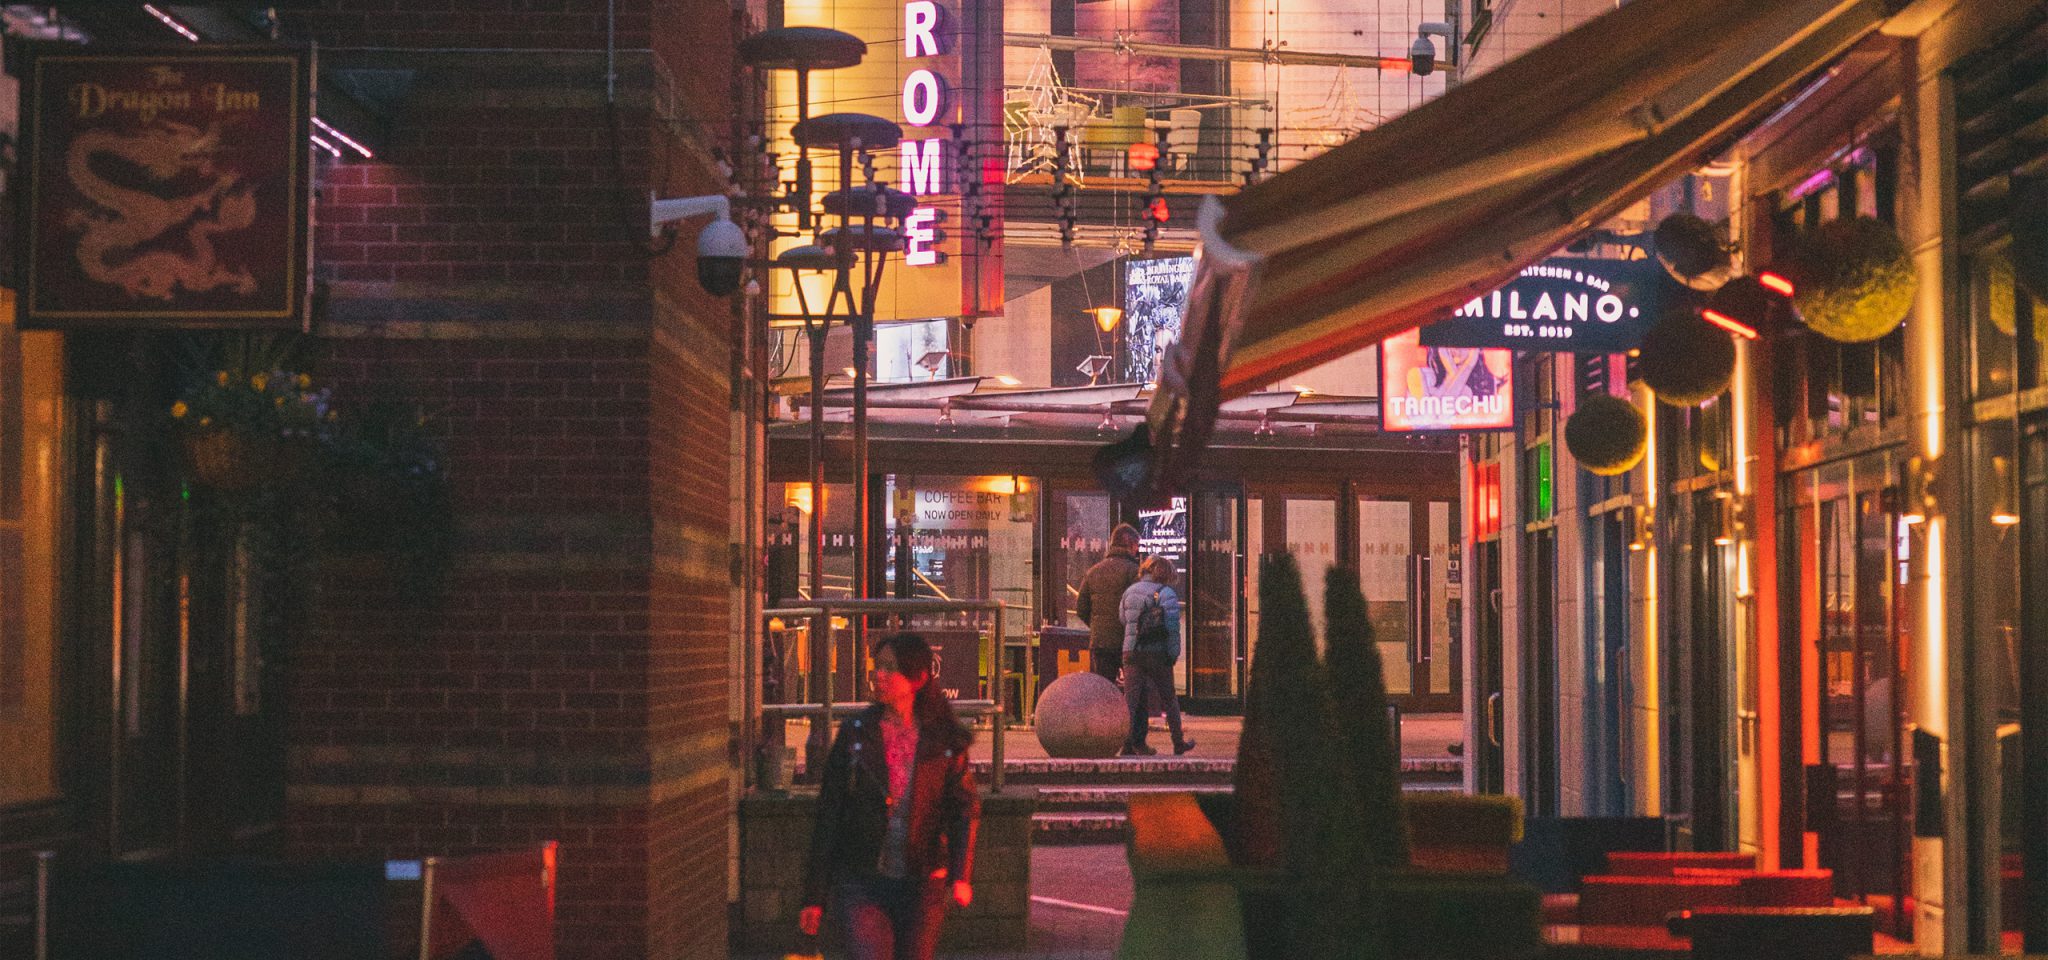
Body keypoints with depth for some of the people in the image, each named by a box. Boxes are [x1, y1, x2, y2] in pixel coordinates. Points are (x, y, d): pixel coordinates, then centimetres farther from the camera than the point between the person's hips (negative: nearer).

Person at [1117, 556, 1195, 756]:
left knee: (1131, 698, 3)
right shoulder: (1166, 593, -7)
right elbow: (1172, 627, -12)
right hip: (1157, 653, -4)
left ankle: (1129, 743, -8)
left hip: (1131, 652, 4)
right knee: (1169, 699, 10)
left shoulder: (1130, 591, 11)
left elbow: (1122, 618, 15)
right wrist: (1173, 653, -6)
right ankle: (1178, 743, 20)